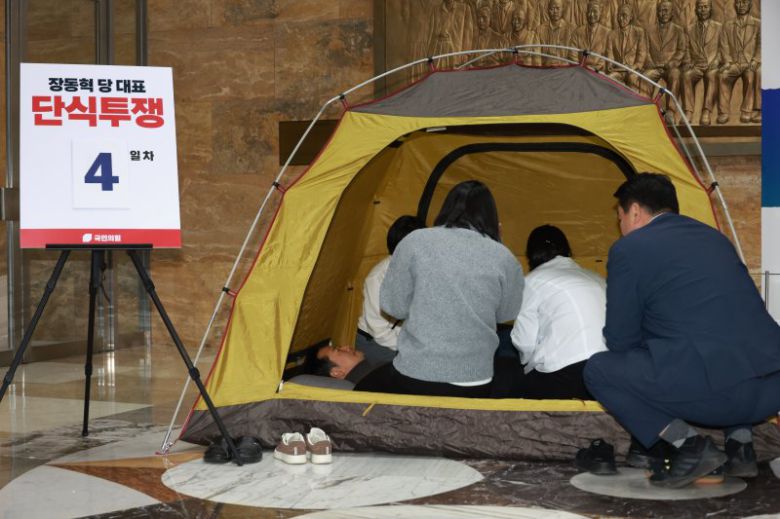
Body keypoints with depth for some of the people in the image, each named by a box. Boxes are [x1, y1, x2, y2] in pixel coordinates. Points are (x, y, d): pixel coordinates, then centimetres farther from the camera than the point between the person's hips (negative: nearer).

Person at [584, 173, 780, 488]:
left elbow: (620, 341, 6)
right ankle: (740, 444, 20)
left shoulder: (629, 250, 2)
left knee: (598, 370, 8)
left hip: (715, 391, -7)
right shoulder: (714, 237, 23)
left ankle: (689, 445, -1)